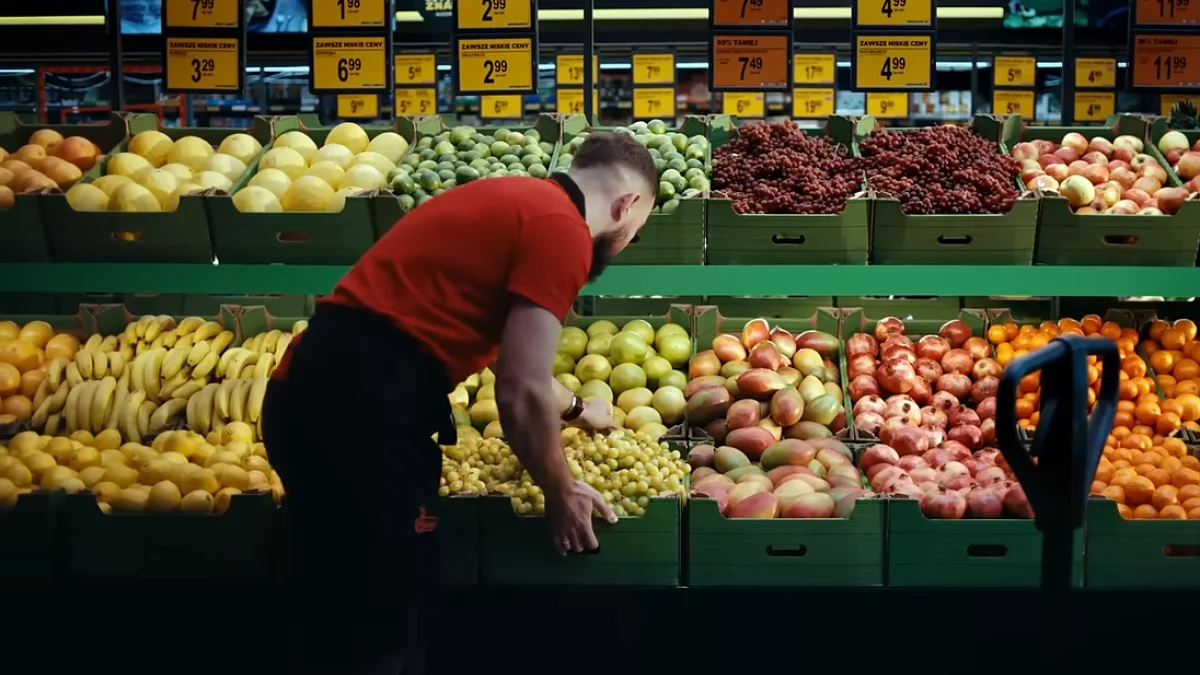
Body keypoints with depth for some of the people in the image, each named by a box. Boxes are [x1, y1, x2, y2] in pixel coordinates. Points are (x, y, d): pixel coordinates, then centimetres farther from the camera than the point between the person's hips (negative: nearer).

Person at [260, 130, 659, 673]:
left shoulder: (513, 200, 22)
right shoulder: (563, 228, -7)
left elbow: (508, 357, 39)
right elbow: (521, 391, -12)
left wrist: (575, 409, 53)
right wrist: (561, 494, 4)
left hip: (311, 384, 9)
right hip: (366, 401, -9)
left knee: (336, 603, 21)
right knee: (379, 612, 4)